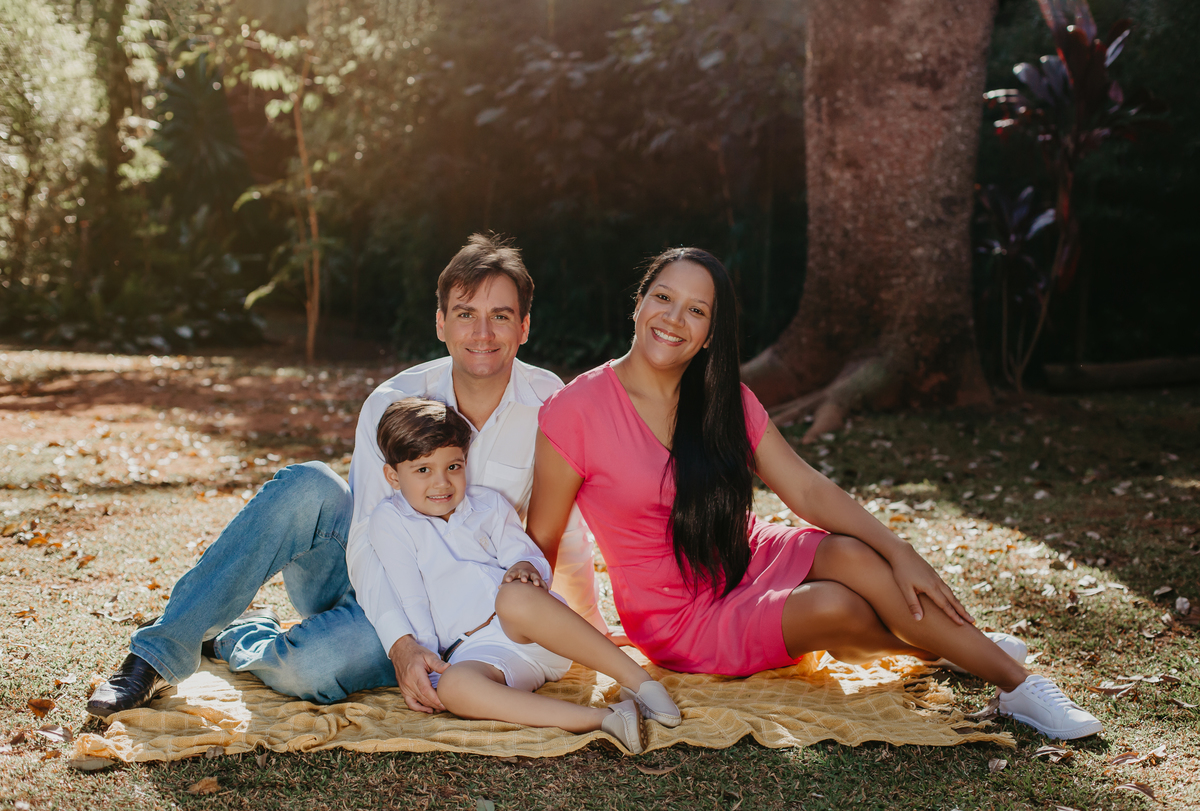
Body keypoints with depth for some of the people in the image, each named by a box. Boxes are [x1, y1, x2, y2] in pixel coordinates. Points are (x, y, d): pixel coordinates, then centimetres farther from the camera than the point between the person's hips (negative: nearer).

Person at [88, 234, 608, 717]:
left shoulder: (549, 403, -11)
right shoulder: (392, 404, -11)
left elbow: (565, 527, 3)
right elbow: (368, 541, -17)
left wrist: (591, 626, 11)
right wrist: (400, 642, -32)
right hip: (364, 581, 1)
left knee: (306, 669, -33)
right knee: (309, 485, -31)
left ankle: (230, 638, 2)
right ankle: (160, 653, -23)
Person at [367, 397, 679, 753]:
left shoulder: (488, 505, 18)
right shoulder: (389, 521, 9)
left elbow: (531, 556, 14)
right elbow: (411, 600, 3)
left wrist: (527, 567, -10)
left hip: (532, 630, 1)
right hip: (477, 648, -1)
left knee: (514, 596, -37)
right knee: (452, 686, -39)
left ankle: (636, 678, -32)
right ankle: (598, 719, -46)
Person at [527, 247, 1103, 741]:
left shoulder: (724, 401, 0)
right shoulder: (575, 411, -16)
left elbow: (807, 489, -5)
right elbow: (540, 544, -10)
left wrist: (899, 552, -16)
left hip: (751, 560, 4)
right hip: (681, 616, -4)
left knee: (852, 554, -25)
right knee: (830, 609, -28)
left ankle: (1009, 677, -10)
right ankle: (944, 647, 1)